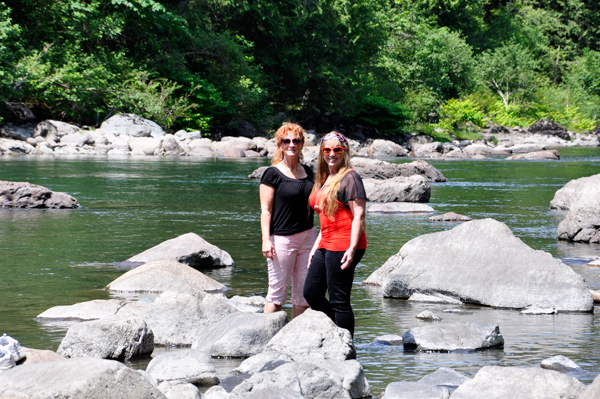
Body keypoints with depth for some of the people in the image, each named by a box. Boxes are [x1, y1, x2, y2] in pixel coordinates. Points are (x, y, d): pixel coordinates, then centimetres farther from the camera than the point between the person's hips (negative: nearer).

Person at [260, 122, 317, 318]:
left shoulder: (308, 172, 12)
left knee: (304, 292, 6)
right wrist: (266, 240, -15)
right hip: (282, 238, -6)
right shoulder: (273, 174, -5)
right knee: (277, 291, -3)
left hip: (307, 236, 6)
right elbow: (266, 209, -7)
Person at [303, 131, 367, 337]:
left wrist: (352, 248, -22)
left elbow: (359, 215, -15)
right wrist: (316, 246, 21)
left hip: (343, 245, -10)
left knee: (339, 300, -6)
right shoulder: (324, 179, 18)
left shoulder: (350, 178, -8)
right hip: (326, 244, 10)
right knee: (311, 293, 11)